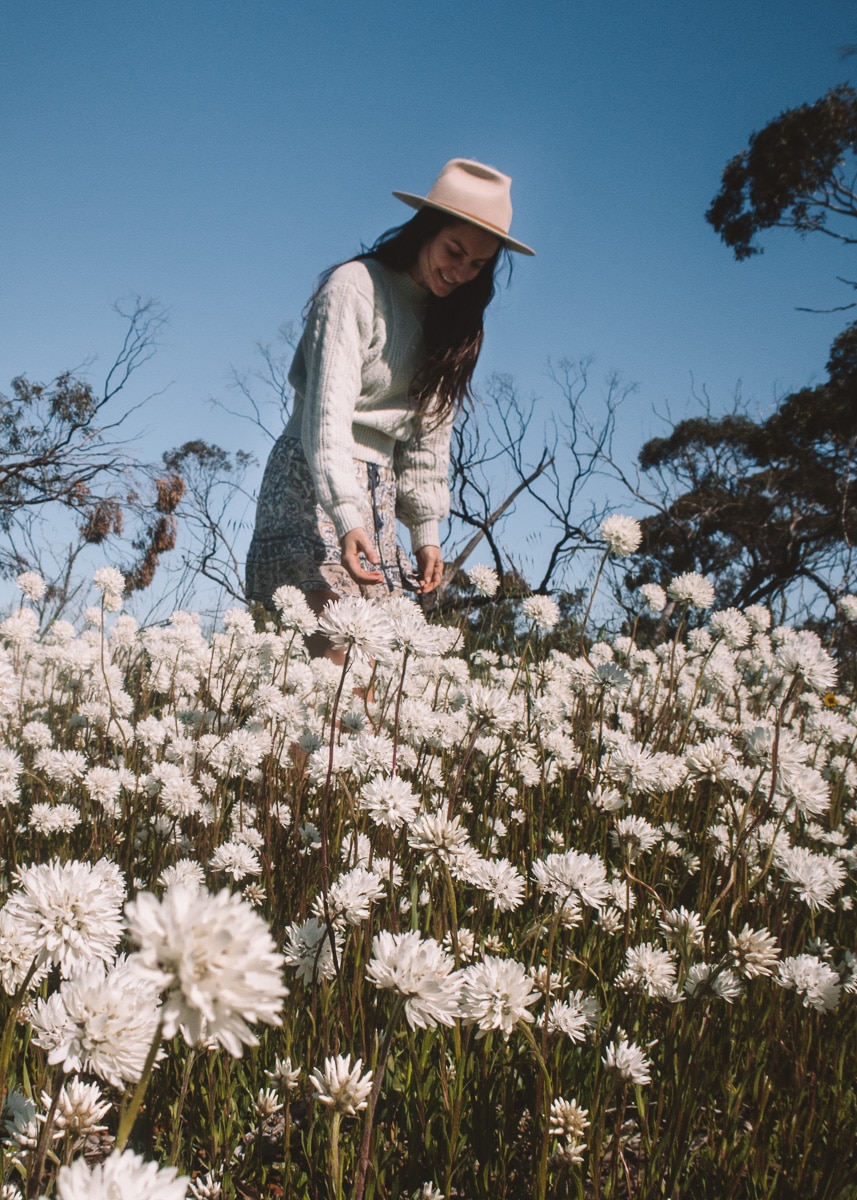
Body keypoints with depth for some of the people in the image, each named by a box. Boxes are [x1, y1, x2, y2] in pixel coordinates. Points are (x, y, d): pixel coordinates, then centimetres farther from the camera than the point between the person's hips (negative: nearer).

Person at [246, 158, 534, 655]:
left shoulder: (451, 322, 13)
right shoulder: (356, 286, -10)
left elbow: (430, 429, 14)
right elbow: (328, 407, -21)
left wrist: (427, 528, 7)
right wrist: (345, 515, -33)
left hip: (380, 491, 7)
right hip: (317, 485, -7)